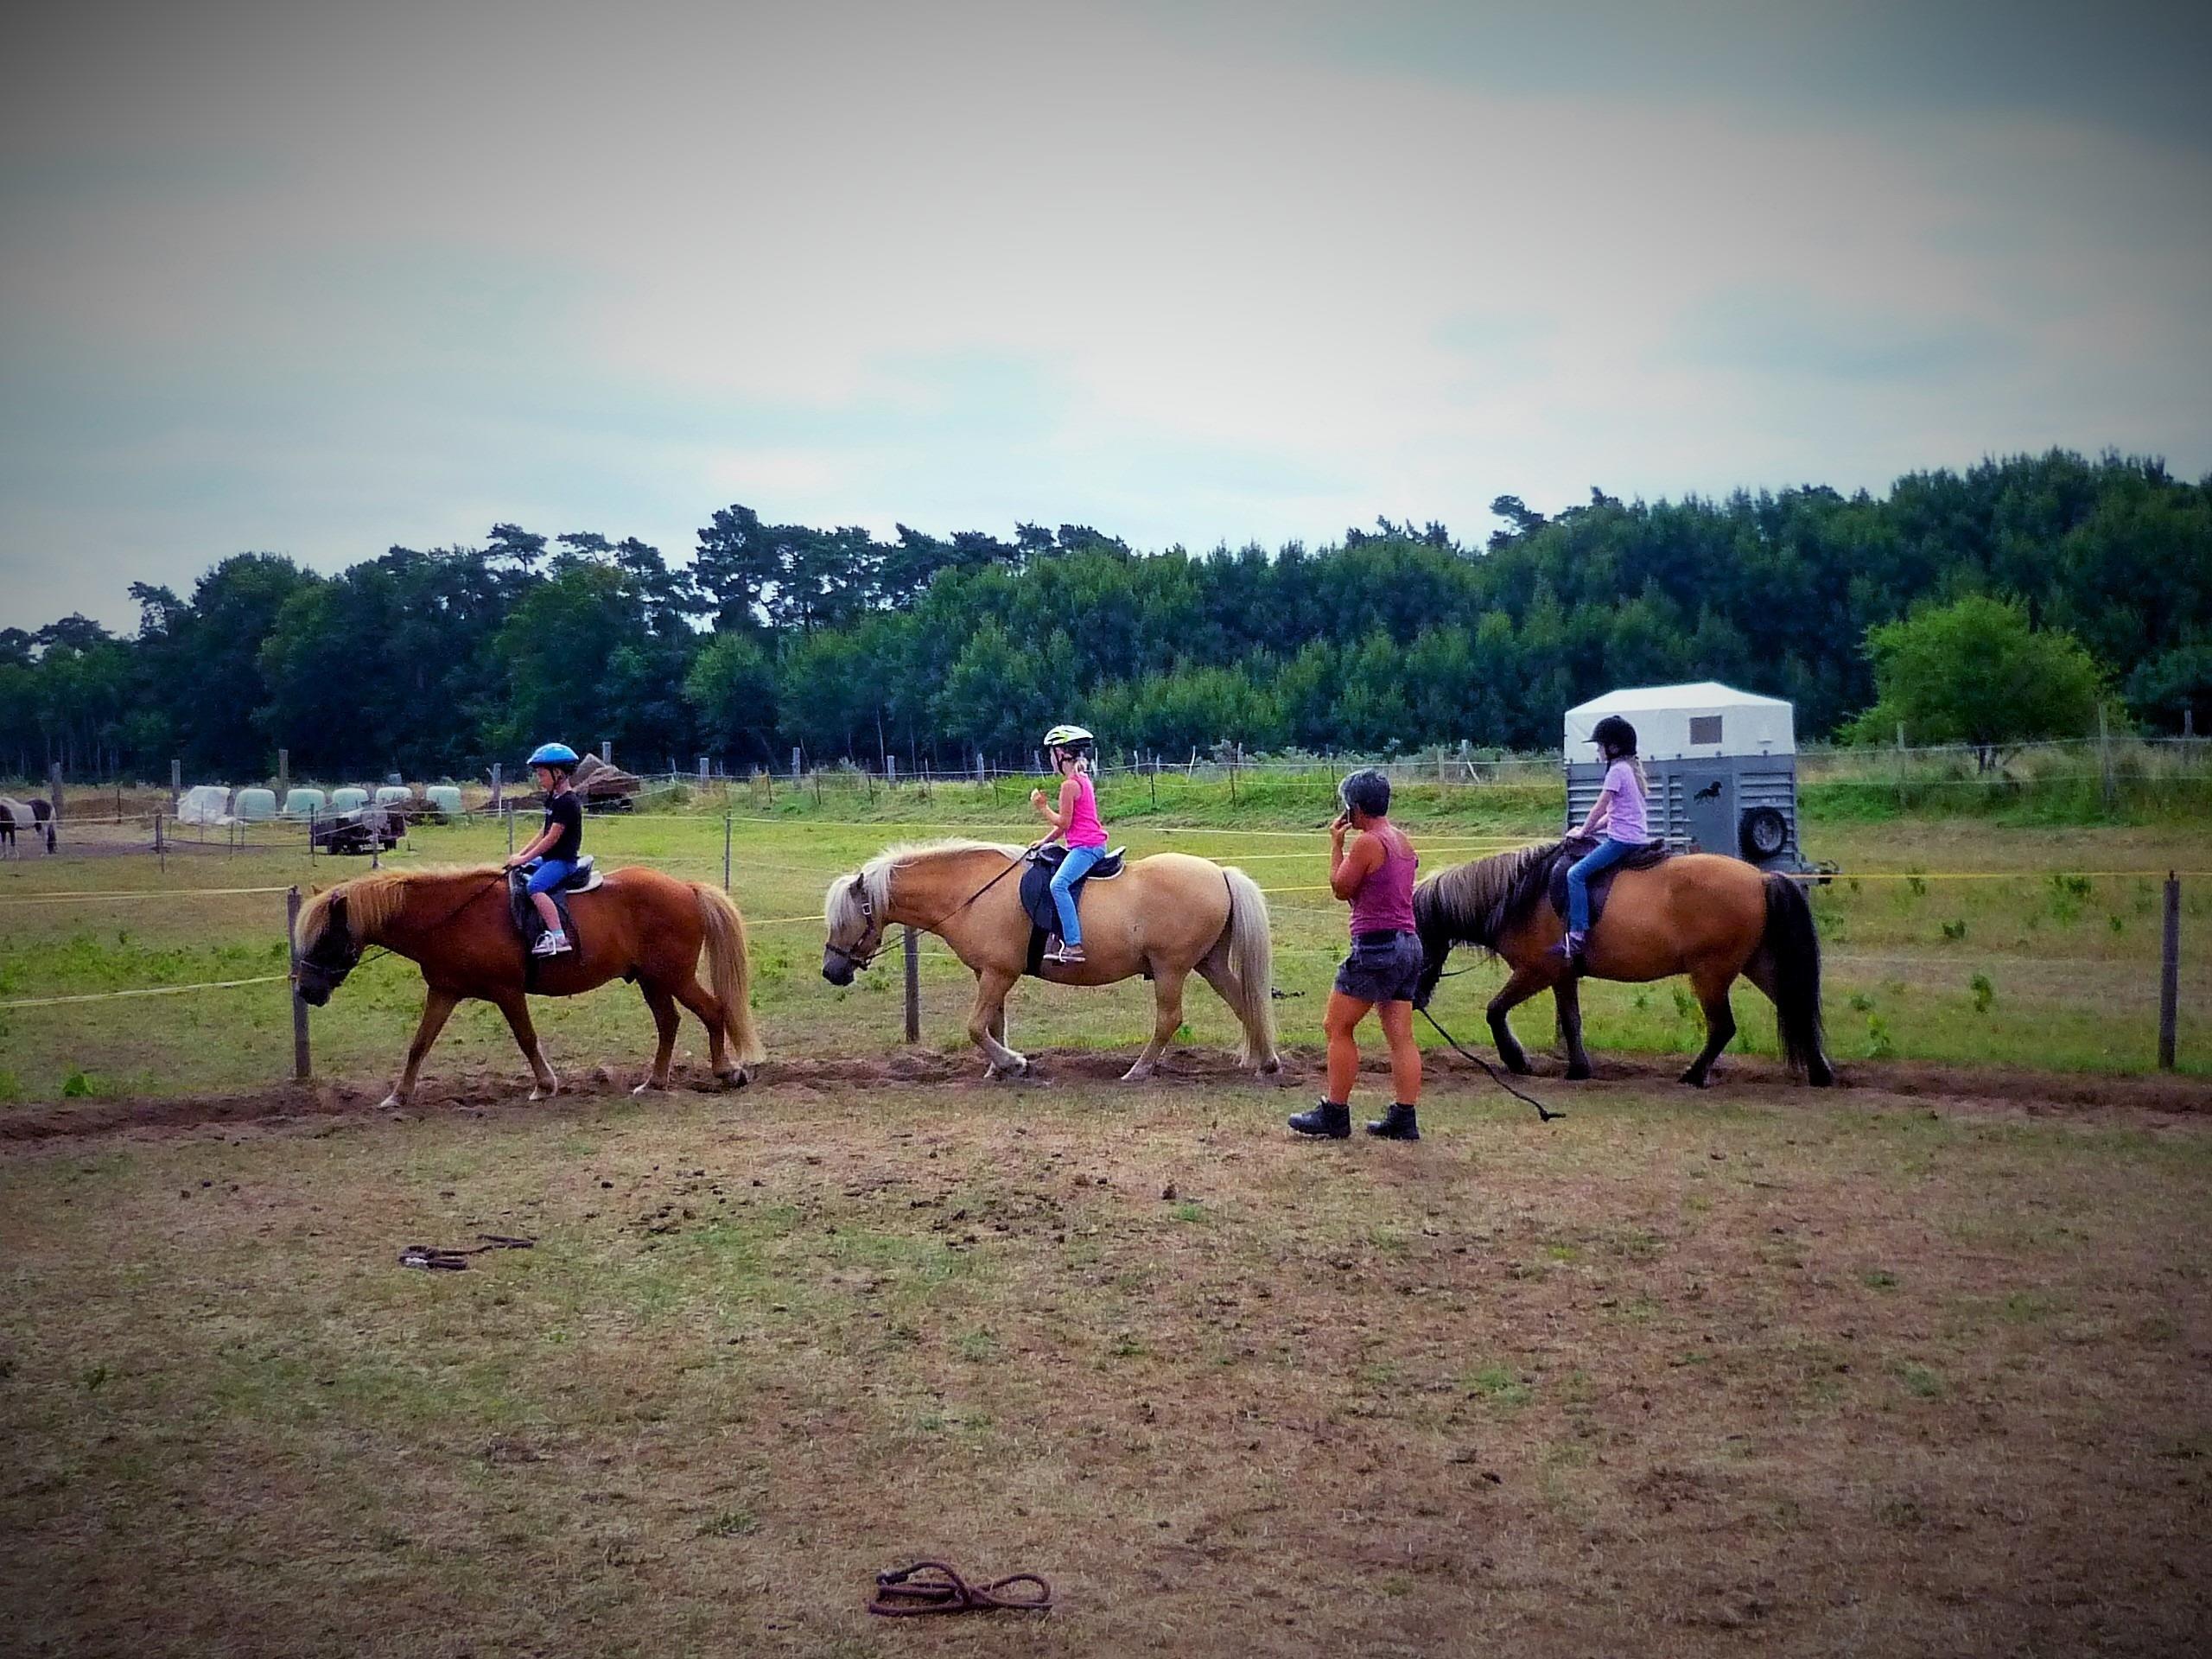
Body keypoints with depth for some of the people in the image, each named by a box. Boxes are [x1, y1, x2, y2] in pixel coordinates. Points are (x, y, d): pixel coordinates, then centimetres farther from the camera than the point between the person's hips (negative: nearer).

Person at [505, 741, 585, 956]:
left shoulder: (568, 802, -17)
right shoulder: (553, 799, 14)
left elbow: (552, 837, -21)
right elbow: (544, 833, 18)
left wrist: (524, 859, -18)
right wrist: (521, 854, 9)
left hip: (563, 860, -11)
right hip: (549, 858, 11)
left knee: (535, 886, -31)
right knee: (515, 873, 17)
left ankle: (558, 937, -38)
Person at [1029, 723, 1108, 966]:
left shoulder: (1069, 784, -13)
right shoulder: (1082, 779, 18)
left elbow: (1063, 822, -14)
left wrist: (1042, 807, -2)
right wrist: (1045, 842, 21)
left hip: (1085, 847, -11)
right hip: (1093, 845, 11)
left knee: (1058, 884, -27)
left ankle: (1074, 945, -34)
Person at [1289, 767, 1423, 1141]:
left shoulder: (1367, 843, -15)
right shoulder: (1404, 841, 12)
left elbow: (1341, 889, -6)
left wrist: (1336, 844, 2)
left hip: (1376, 946, -9)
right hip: (1409, 945, 9)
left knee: (1338, 1027, 2)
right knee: (1400, 1036, 8)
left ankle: (1334, 1115, 6)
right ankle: (1404, 1120, 8)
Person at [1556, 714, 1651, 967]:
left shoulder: (1618, 770, -12)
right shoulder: (1631, 767, 18)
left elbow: (1600, 808, -12)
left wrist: (1583, 831, 1)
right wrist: (1591, 829, 15)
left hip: (1623, 839, -11)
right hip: (1637, 838, 11)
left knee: (1576, 873, -19)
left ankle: (1578, 935, -26)